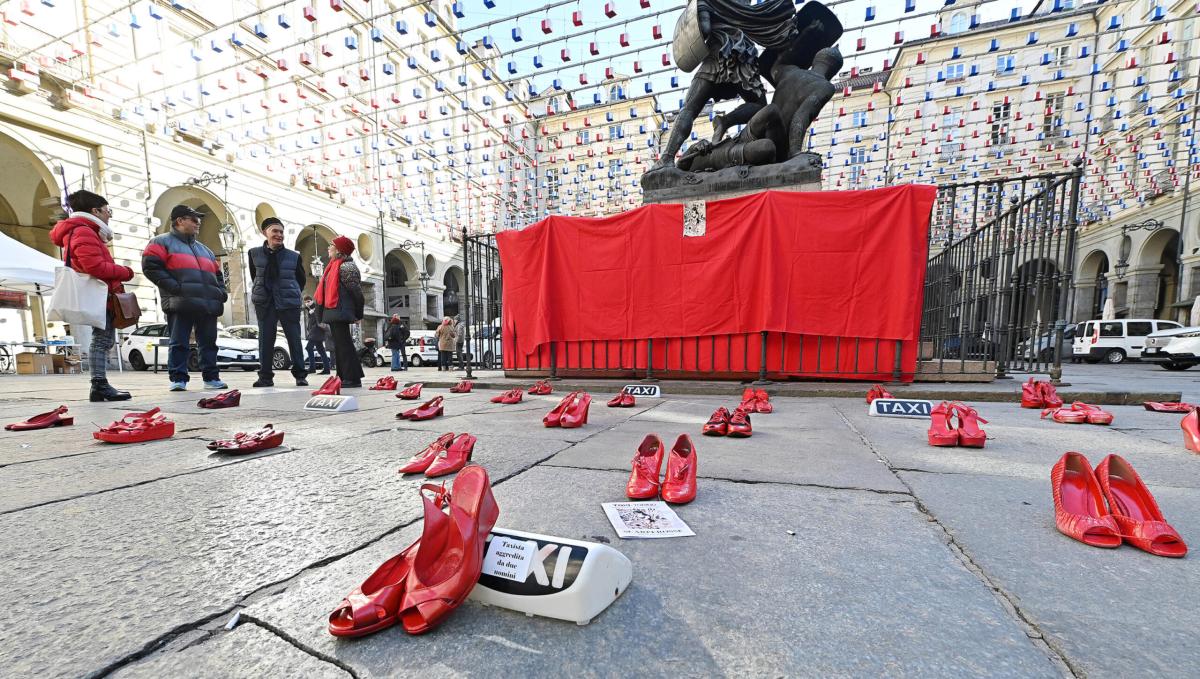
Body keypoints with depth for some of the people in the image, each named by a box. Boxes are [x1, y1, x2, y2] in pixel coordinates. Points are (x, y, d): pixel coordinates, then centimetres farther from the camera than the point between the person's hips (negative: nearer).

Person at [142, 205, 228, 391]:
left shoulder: (204, 249, 27)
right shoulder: (162, 242, 8)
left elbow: (217, 274, 29)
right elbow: (150, 266, -5)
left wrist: (221, 291, 11)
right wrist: (174, 287, -16)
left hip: (208, 304, 5)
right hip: (181, 304, -5)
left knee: (208, 342, 6)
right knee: (180, 343, -2)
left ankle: (211, 377, 10)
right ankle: (178, 379, 3)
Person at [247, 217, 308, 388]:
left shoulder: (294, 256, 2)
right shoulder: (254, 253, 6)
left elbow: (301, 279, 13)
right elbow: (254, 276, 18)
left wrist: (292, 295, 11)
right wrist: (261, 292, 15)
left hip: (289, 303, -1)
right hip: (264, 303, 1)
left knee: (294, 338, -1)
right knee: (265, 339, 3)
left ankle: (300, 375, 5)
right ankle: (265, 376, 10)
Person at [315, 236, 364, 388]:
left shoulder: (346, 267, -11)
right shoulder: (333, 266, 19)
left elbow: (357, 292, -12)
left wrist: (358, 314, -7)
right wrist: (323, 312, 18)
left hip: (340, 312, -10)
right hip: (333, 312, 10)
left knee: (344, 344, -10)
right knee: (339, 345, 12)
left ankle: (353, 379, -6)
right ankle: (343, 377, 19)